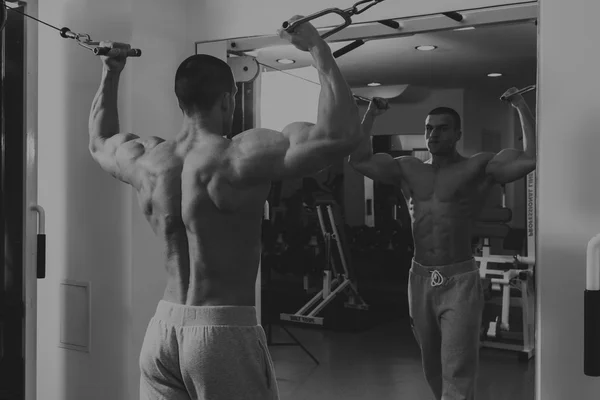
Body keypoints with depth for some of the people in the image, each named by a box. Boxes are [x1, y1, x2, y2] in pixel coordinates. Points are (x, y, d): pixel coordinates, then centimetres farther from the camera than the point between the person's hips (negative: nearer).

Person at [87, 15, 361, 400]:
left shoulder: (147, 160, 2)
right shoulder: (239, 159, -18)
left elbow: (99, 142, 26)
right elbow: (343, 134, -26)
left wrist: (111, 73, 30)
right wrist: (319, 48, -17)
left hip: (162, 330, 7)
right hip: (224, 333, -6)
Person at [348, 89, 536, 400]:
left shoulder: (479, 167, -5)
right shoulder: (408, 169, 8)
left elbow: (532, 157, -16)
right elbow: (358, 160, 5)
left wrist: (521, 107, -13)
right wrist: (370, 116, 4)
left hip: (460, 281, -5)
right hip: (420, 280, 5)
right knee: (432, 369, 20)